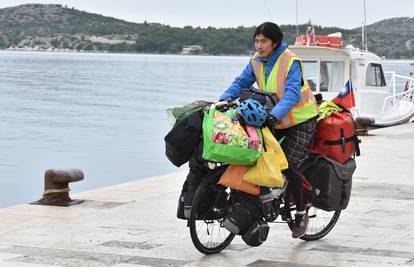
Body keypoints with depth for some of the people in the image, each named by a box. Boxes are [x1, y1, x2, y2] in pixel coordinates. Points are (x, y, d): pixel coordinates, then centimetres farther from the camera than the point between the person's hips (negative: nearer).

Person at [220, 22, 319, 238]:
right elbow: (242, 82, -3)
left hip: (301, 120, -7)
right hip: (275, 120, 7)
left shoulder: (291, 62, -23)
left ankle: (301, 214, 1)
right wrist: (225, 98, -22)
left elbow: (292, 94, -34)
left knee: (288, 165, -14)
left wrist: (275, 114, -49)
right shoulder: (256, 61, -2)